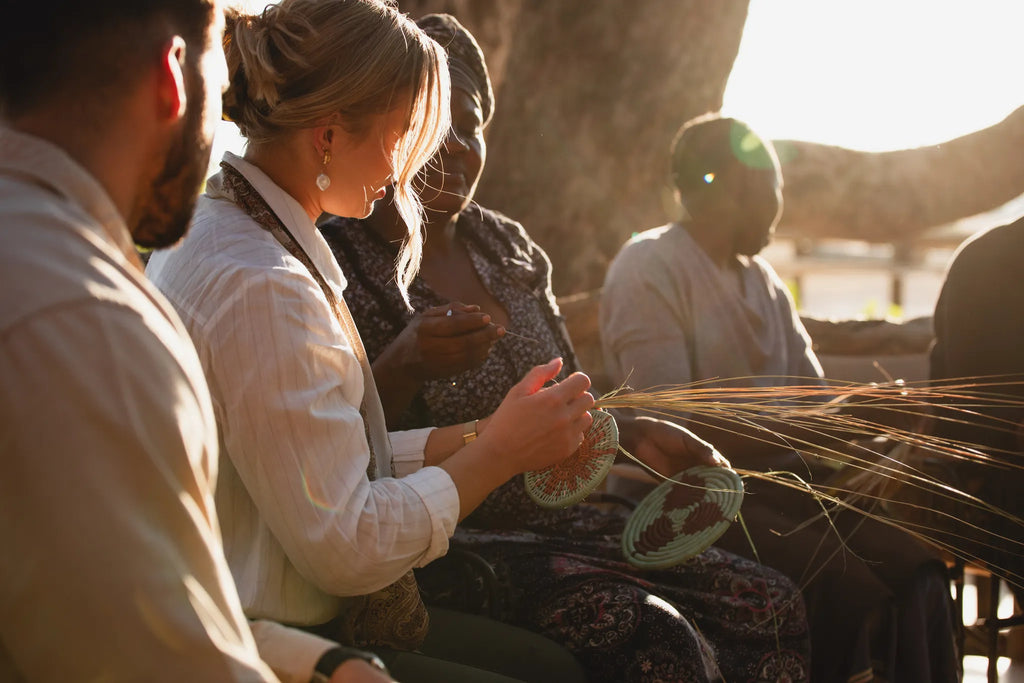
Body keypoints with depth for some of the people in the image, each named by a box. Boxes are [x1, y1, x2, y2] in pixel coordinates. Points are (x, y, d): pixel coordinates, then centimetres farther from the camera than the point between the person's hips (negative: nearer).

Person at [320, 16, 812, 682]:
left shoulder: (508, 245, 12)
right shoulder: (335, 265, -10)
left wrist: (633, 430, 5)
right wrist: (402, 368, -29)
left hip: (553, 518, 7)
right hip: (446, 547, -7)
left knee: (771, 603, -8)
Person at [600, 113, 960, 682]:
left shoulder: (762, 275, 18)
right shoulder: (649, 268, -6)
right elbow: (673, 436, -15)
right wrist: (806, 435, -16)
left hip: (777, 478, 7)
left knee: (916, 570, -15)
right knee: (852, 591, -26)